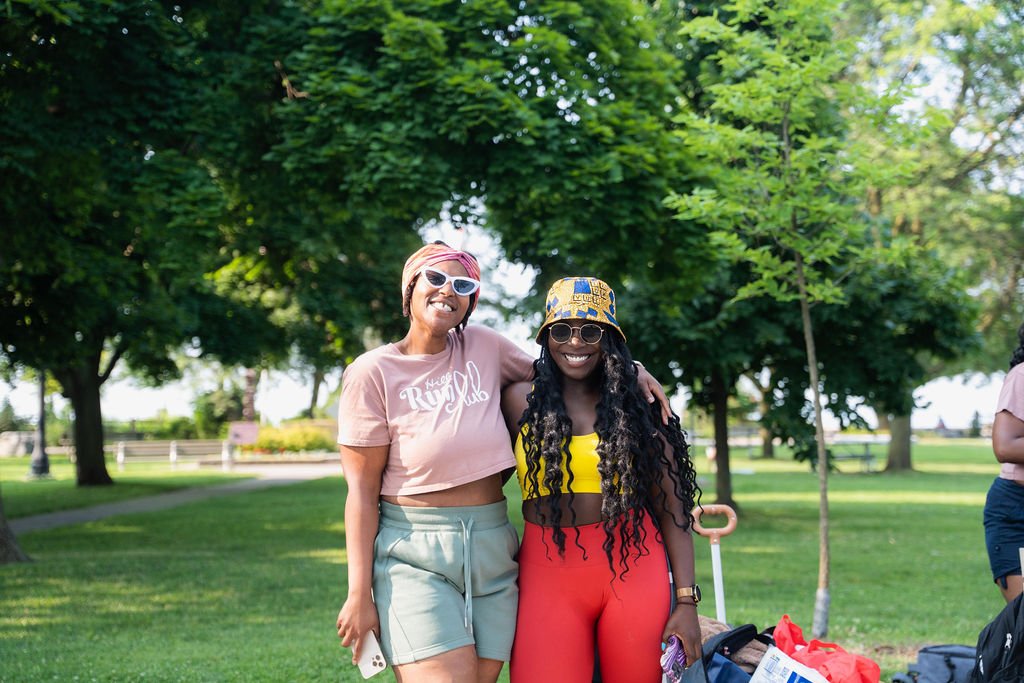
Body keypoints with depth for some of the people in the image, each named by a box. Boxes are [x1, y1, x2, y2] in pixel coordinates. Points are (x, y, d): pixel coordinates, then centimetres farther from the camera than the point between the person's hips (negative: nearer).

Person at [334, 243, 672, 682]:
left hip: (491, 548, 4)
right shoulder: (373, 372, -4)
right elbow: (362, 489, -5)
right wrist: (359, 593, -8)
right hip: (414, 555, -4)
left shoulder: (484, 346, 6)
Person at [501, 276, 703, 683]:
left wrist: (686, 602, -3)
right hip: (548, 574, 0)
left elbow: (672, 510, 3)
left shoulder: (638, 407, 6)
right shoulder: (521, 401, 5)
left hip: (634, 569, 1)